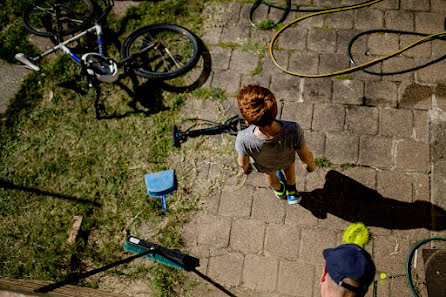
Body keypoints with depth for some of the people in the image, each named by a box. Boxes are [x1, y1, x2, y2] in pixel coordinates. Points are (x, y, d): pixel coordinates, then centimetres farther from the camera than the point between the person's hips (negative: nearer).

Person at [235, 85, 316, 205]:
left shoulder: (243, 140, -44)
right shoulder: (293, 131, -44)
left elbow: (243, 162, -20)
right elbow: (306, 156, -23)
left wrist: (245, 168, 5)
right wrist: (311, 165, 2)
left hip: (264, 166, 0)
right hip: (286, 161, 0)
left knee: (269, 174, 37)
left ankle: (279, 190, 70)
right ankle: (291, 192, 66)